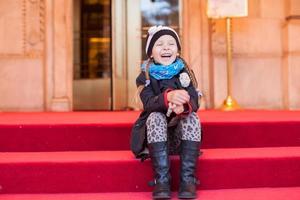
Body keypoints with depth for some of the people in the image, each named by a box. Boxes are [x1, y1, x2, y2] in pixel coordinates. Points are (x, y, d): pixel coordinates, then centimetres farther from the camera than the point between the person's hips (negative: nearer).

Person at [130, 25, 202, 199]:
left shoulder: (185, 73, -1)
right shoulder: (146, 76, -6)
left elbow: (195, 103, -15)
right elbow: (148, 104, -23)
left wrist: (184, 106, -41)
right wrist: (168, 96, -45)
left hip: (180, 135, 1)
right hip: (156, 136, -1)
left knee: (192, 117, -26)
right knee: (155, 117, -30)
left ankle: (188, 179, -28)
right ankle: (161, 180, -34)